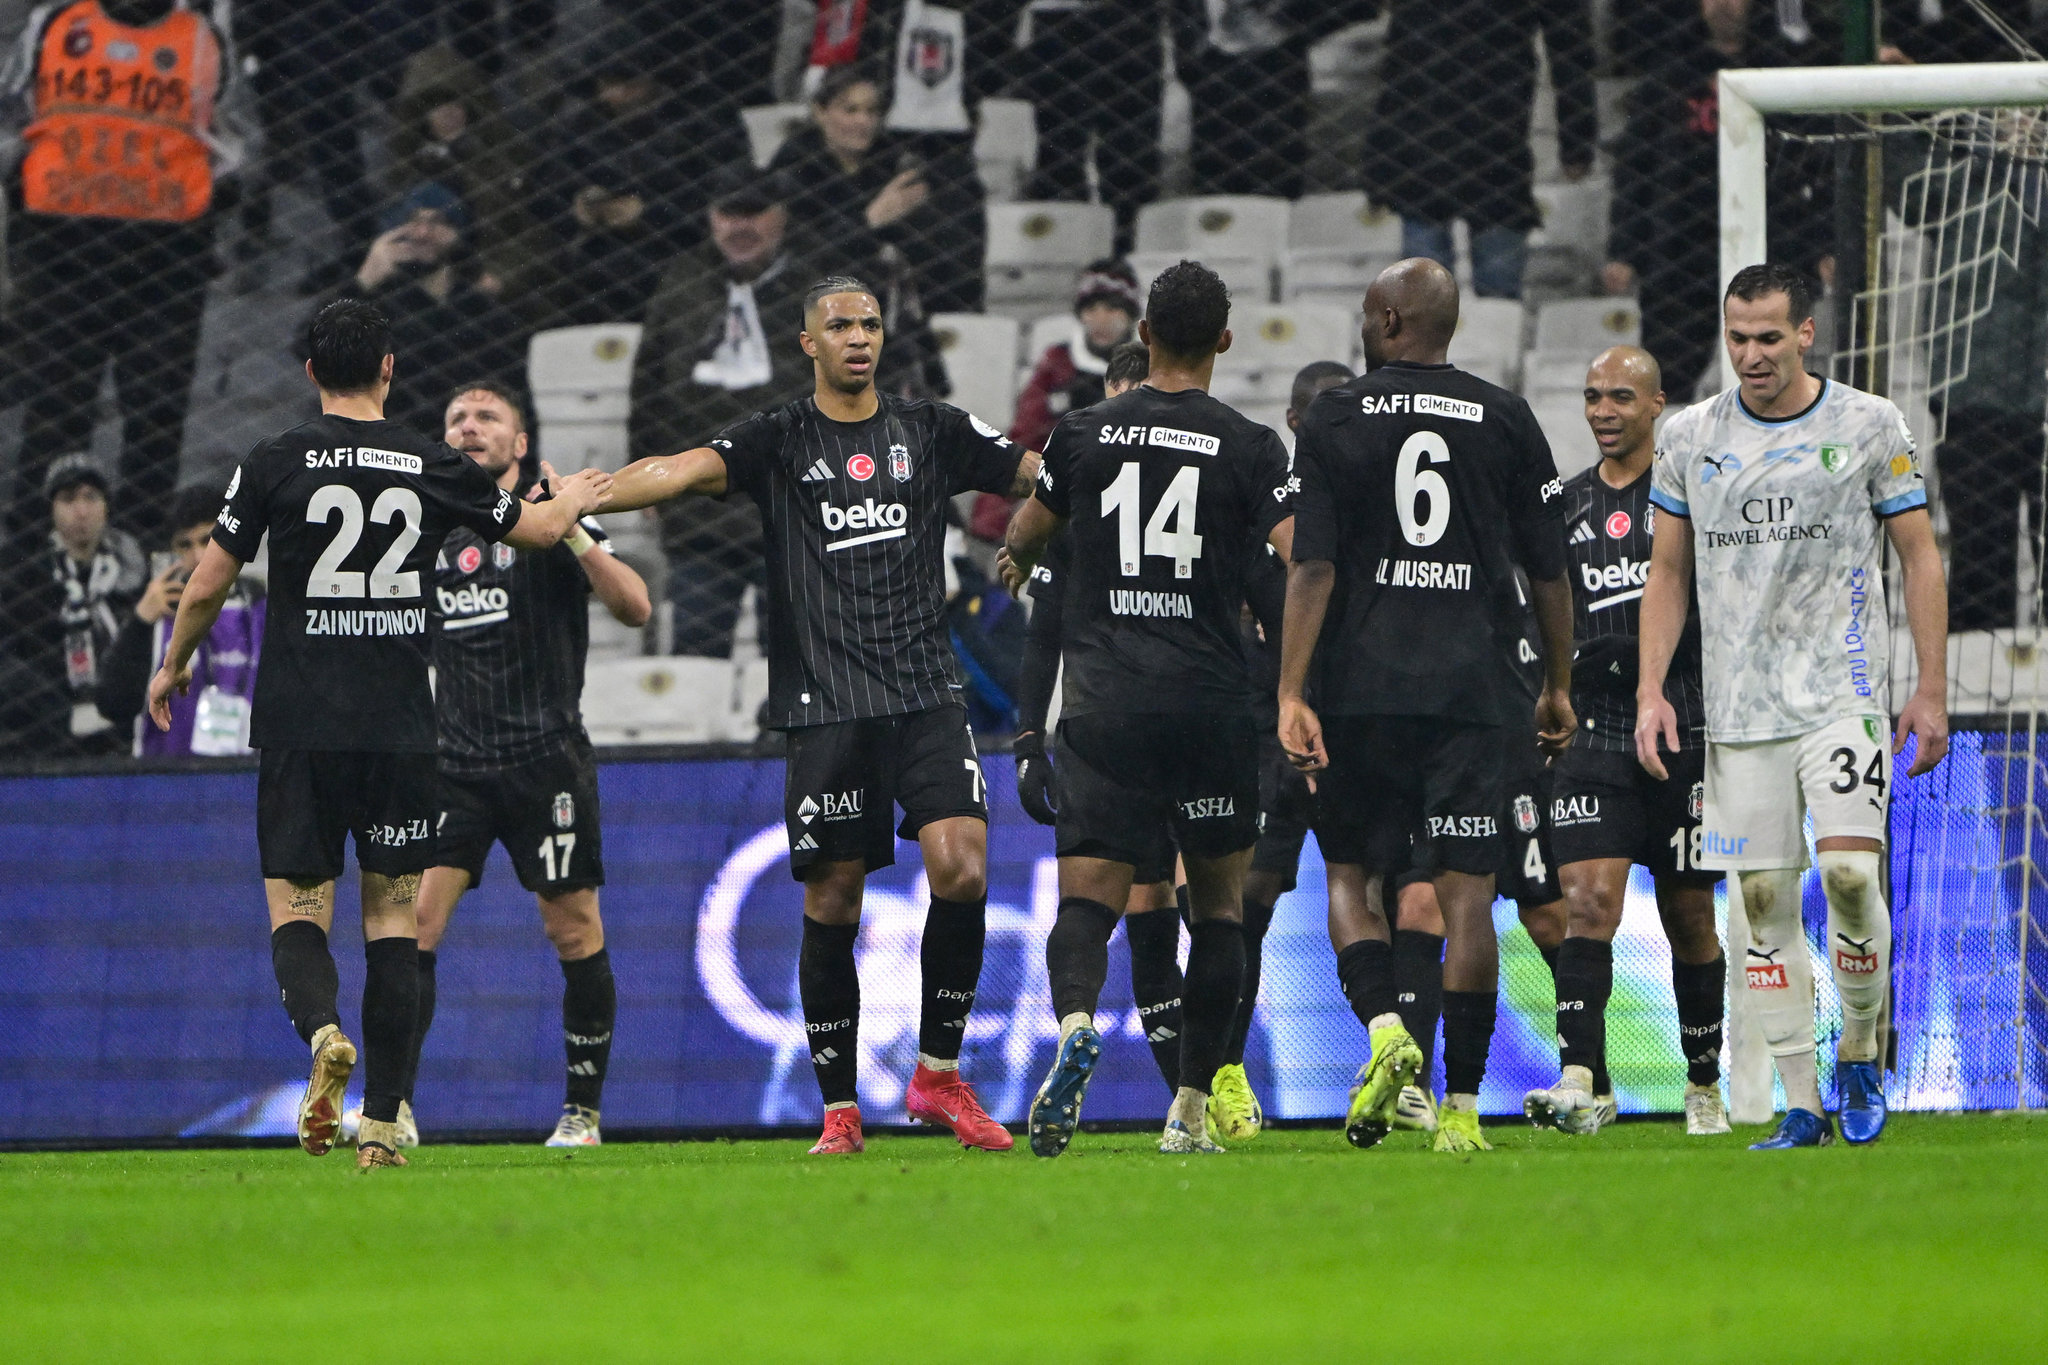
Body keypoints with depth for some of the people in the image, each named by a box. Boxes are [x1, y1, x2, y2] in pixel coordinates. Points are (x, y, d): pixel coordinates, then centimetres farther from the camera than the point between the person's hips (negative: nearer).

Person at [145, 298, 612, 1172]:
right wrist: (573, 501, 43)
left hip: (299, 725, -1)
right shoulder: (432, 468, 3)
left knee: (295, 908, 3)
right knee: (393, 914, 8)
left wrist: (174, 666, 21)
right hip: (400, 729, 1)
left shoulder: (276, 464, -2)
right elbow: (538, 529, 20)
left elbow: (206, 587, 2)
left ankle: (322, 1031, -29)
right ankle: (382, 1121, 4)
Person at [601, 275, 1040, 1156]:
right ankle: (840, 1110, 9)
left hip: (926, 693, 2)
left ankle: (939, 1071, 1)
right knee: (832, 903, -1)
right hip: (826, 704, -2)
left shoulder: (930, 431, 12)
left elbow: (1039, 473, 17)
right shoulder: (780, 441, 4)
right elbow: (685, 470, -9)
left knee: (960, 869, -15)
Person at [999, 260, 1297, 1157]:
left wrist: (1016, 559, 48)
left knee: (1087, 897, -4)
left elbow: (1027, 534, 23)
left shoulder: (1085, 433, 5)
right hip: (1211, 703, 0)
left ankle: (1075, 1020, -36)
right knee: (1219, 903, 14)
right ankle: (1193, 1107, 13)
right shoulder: (1248, 448, -1)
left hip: (1104, 703, 0)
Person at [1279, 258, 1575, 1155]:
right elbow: (1548, 572, 9)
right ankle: (1462, 1104, -3)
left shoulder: (1335, 418, 1)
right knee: (1466, 894, 1)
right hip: (1471, 691, 1)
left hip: (1362, 686, -1)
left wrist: (1291, 693, -7)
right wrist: (1558, 686, 20)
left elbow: (1312, 567, -6)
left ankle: (1383, 1030, -12)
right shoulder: (1505, 422, 6)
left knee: (1349, 875, 12)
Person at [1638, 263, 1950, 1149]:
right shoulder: (1690, 439, 7)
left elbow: (1920, 558, 4)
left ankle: (1860, 1055, 5)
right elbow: (1667, 575, 15)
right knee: (1761, 900, -1)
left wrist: (1931, 692, -2)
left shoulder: (1868, 427, 0)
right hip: (1739, 704, 3)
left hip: (1844, 693, -3)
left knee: (1849, 872, -18)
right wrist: (1651, 690, 4)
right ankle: (1801, 1104, 3)